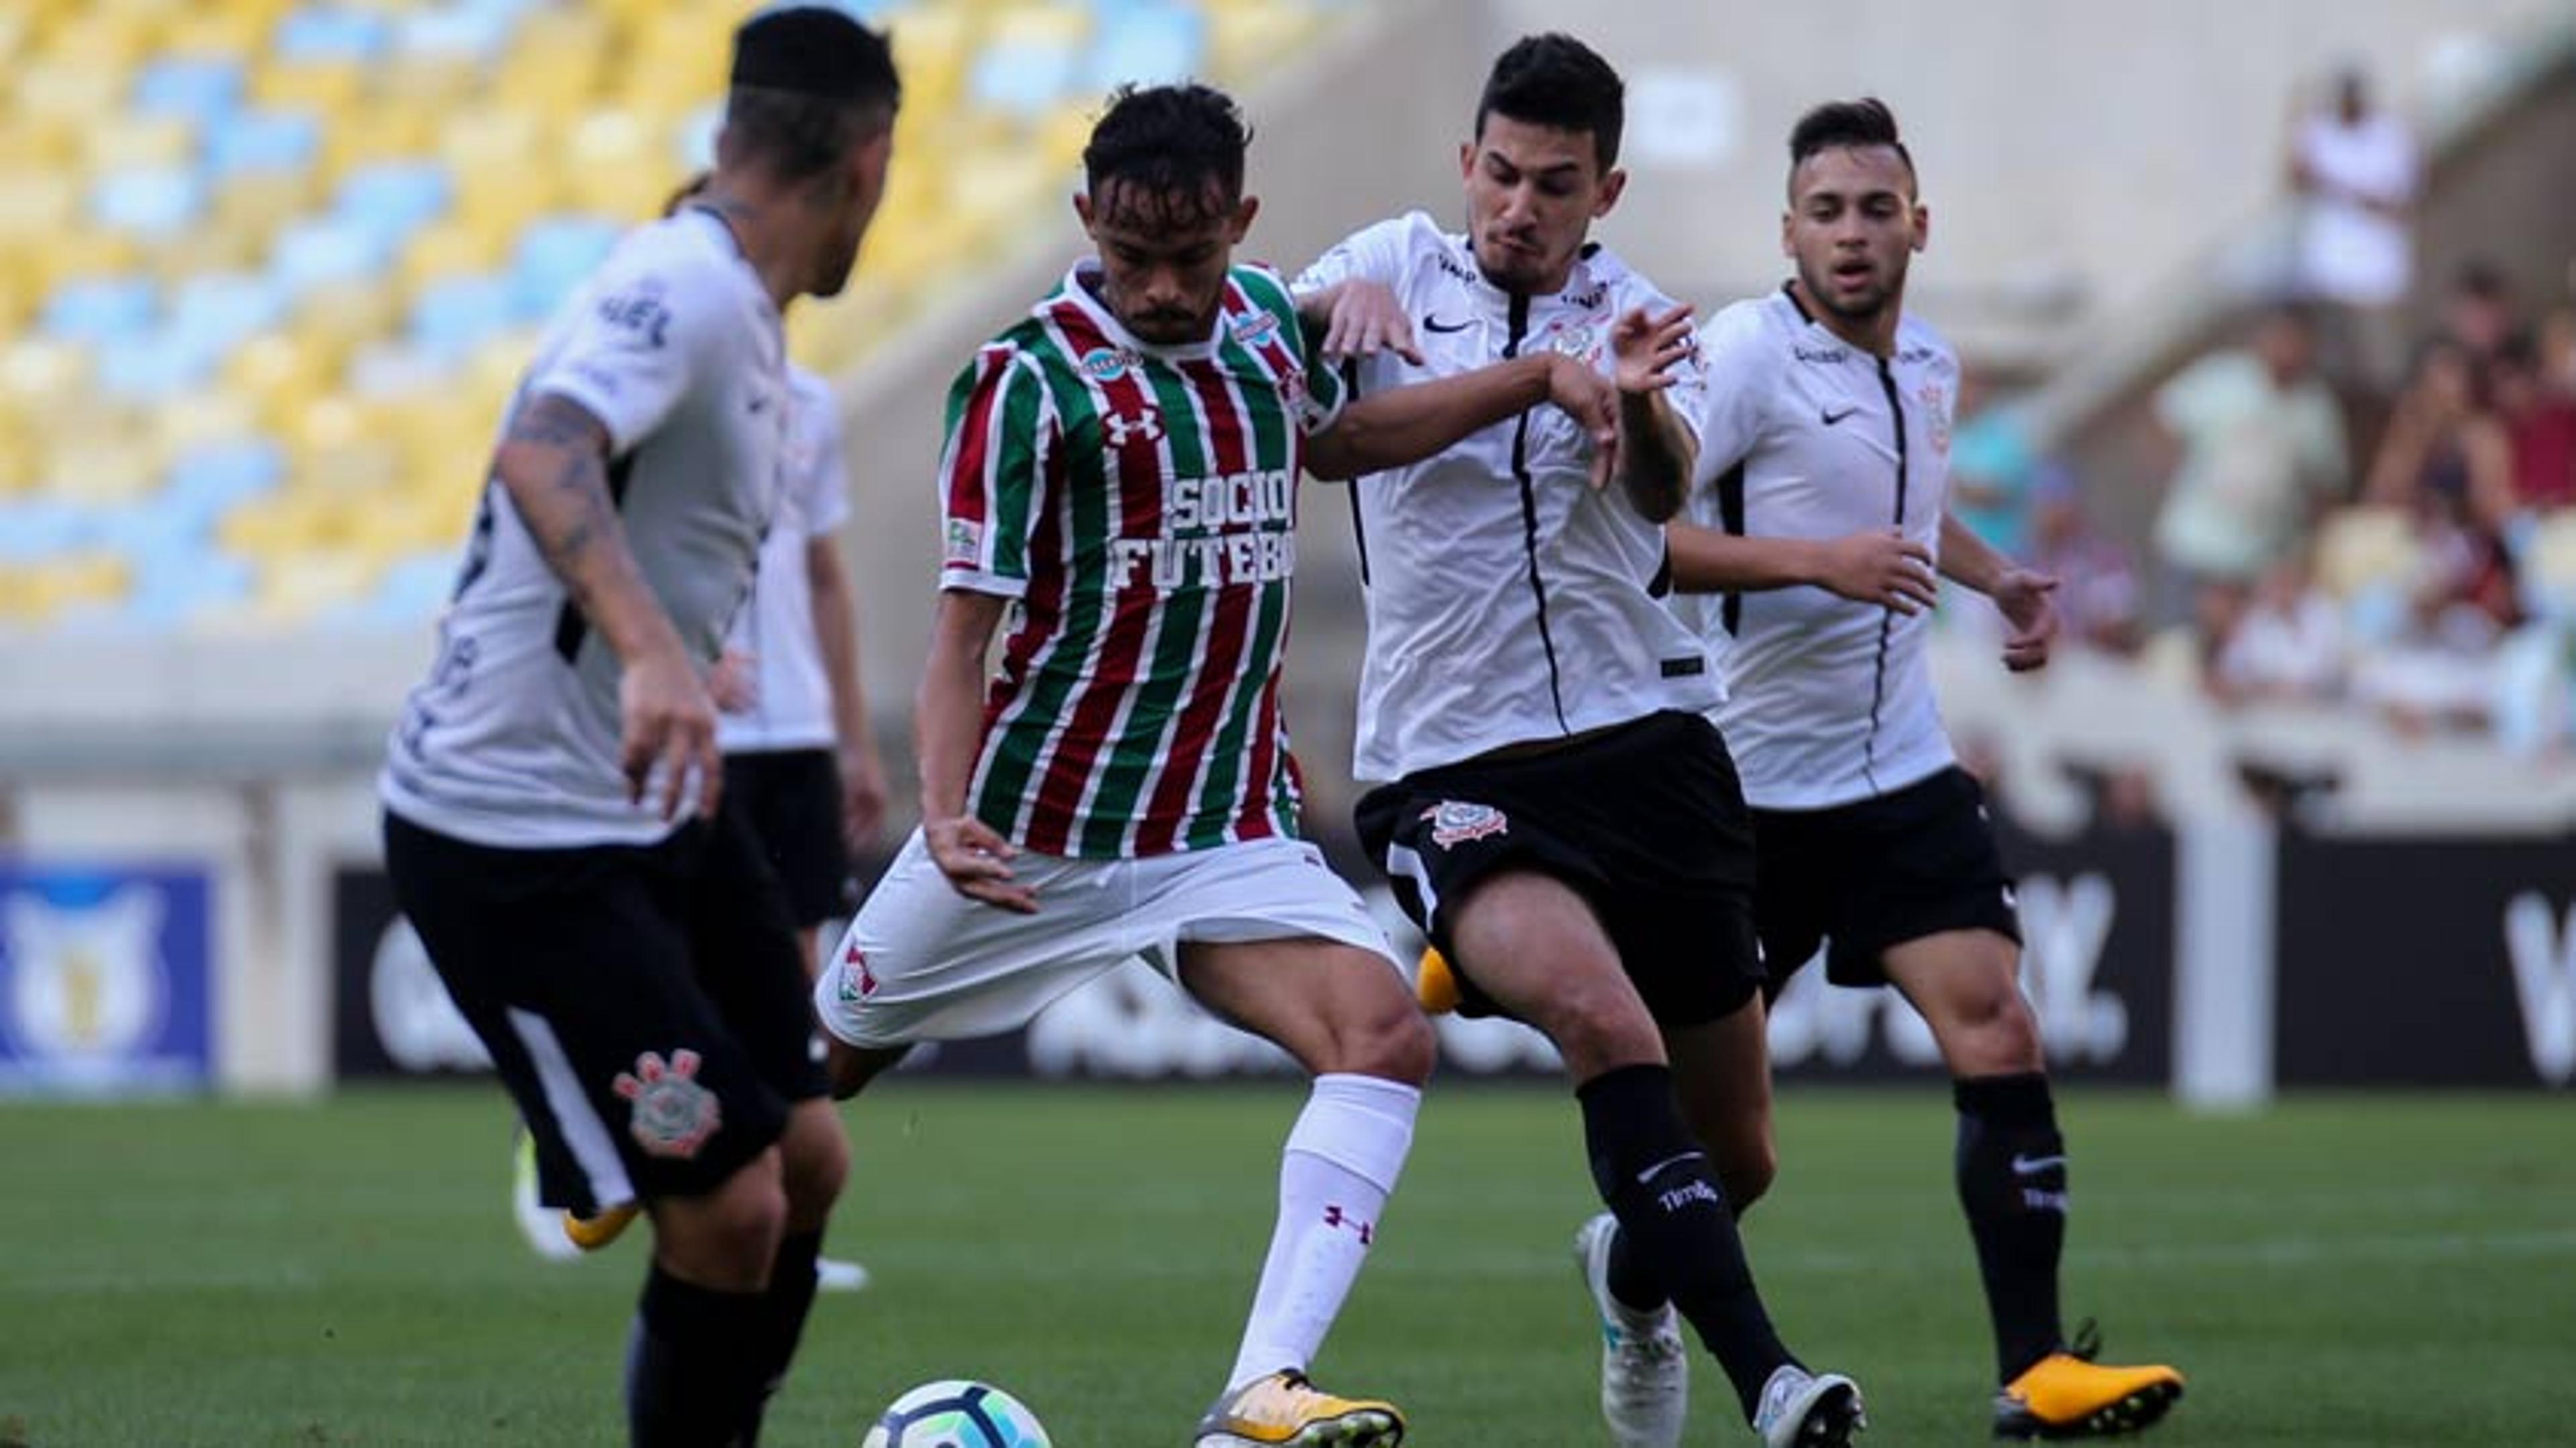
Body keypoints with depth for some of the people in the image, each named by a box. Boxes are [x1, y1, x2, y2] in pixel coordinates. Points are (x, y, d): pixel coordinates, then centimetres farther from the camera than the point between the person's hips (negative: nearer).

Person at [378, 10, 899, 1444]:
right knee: (725, 1205, -10)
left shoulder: (739, 311, 10)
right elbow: (542, 455, -40)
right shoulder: (683, 291, -21)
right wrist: (656, 653, -53)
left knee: (804, 1158, 11)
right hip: (521, 840, -10)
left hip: (653, 811, 10)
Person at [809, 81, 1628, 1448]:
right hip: (1031, 832, -4)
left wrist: (1540, 375, 20)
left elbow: (1331, 437, 28)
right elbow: (965, 622, -17)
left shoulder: (1261, 316, 4)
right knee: (816, 1069, 10)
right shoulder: (1029, 379, -14)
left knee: (1385, 1031, -22)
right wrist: (945, 814, -33)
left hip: (1226, 835, 4)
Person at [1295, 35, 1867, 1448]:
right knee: (1605, 1019, -32)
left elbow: (1667, 493, -15)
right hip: (1451, 771, -2)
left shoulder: (1641, 320, 4)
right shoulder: (1402, 264, 7)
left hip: (1643, 740, 2)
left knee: (1735, 1156, 6)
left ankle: (1633, 1272, 43)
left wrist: (1637, 403, -39)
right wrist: (1340, 294, -17)